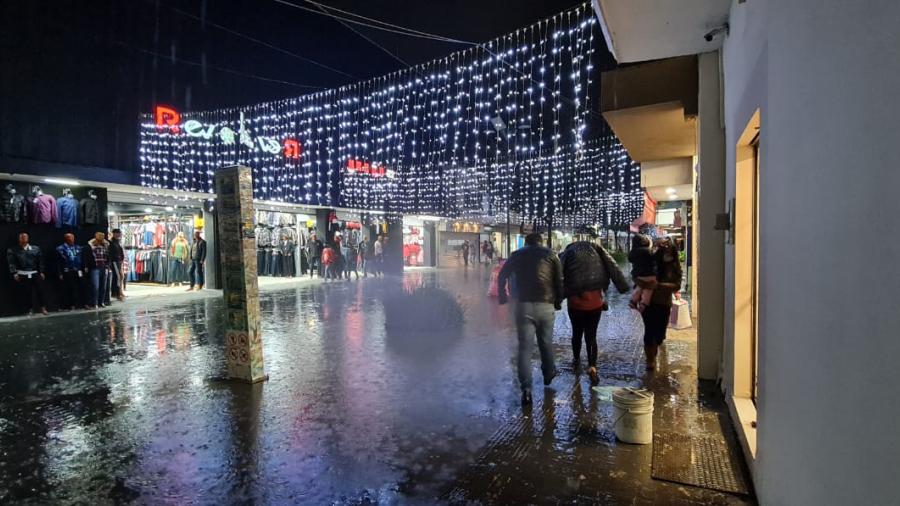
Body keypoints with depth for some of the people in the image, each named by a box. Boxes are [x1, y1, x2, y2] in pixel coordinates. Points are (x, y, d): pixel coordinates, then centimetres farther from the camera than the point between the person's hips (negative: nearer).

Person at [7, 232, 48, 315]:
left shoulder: (35, 249, 9)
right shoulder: (13, 250, 4)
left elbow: (40, 261, 8)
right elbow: (11, 262, -3)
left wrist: (41, 272, 3)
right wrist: (14, 273, -13)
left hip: (35, 274, 1)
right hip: (22, 275, -1)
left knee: (38, 291, 0)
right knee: (26, 292, 1)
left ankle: (42, 307, 7)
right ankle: (30, 308, 10)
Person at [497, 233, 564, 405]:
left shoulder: (516, 255, 11)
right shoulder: (550, 255, 8)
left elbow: (502, 276, 12)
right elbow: (560, 280, 1)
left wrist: (502, 296, 26)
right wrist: (558, 301, 13)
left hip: (523, 305, 0)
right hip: (545, 306, 0)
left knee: (524, 347, 1)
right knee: (546, 343, 19)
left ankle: (526, 389, -6)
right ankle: (548, 374, 40)